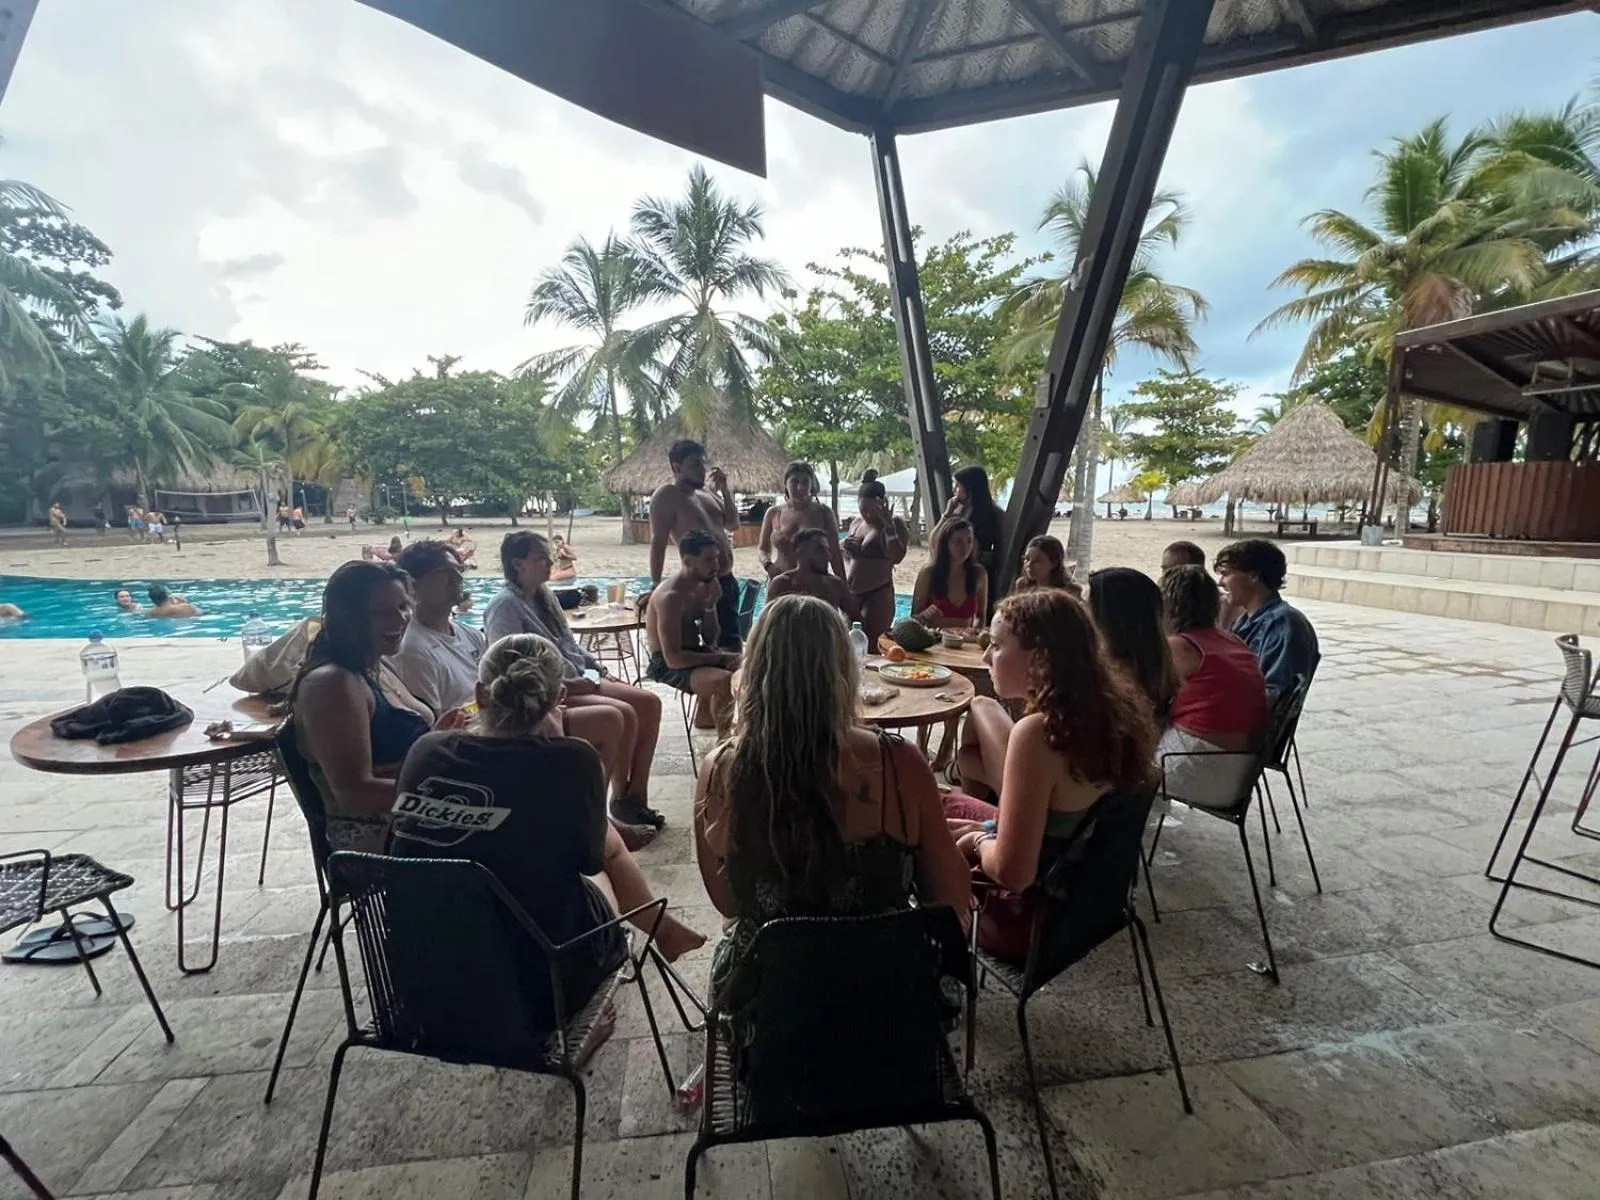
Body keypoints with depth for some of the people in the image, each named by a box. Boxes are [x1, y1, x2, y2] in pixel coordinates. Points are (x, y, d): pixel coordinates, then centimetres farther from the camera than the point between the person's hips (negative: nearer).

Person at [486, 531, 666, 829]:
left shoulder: (545, 596, 14)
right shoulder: (504, 605, -11)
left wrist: (596, 666, 5)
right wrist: (568, 683, -21)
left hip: (579, 680, 9)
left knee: (649, 702, -7)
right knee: (624, 714, -26)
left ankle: (636, 793, -3)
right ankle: (621, 799, -6)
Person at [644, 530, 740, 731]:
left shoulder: (703, 586, 3)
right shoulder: (670, 597, -23)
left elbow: (710, 641, 7)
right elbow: (674, 659, -28)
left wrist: (710, 605, -9)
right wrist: (721, 658, -22)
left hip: (696, 654, 9)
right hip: (668, 665, -9)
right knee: (725, 682, -31)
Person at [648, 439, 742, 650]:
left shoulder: (708, 494, 16)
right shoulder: (667, 496, -9)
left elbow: (733, 524, 18)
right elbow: (658, 542, -14)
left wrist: (724, 490, 7)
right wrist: (655, 585, -19)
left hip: (727, 580, 8)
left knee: (731, 643, 16)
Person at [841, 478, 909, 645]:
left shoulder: (894, 524, -6)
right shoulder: (856, 523, 12)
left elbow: (897, 557, -22)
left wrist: (888, 524, -21)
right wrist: (843, 546, 3)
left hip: (877, 595, -6)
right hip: (850, 595, 7)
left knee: (870, 647, -9)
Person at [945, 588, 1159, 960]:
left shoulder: (1036, 734, -33)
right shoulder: (1111, 709, -7)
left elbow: (1012, 871, -31)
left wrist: (978, 841, -10)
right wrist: (990, 829, 4)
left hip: (1033, 916, -8)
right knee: (944, 804, 22)